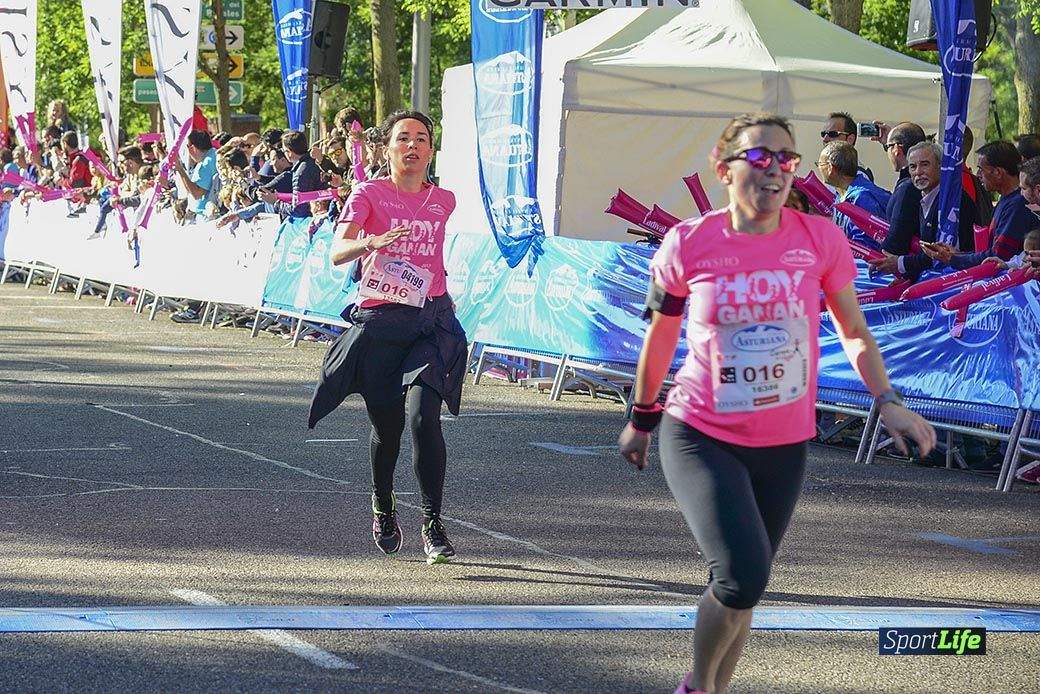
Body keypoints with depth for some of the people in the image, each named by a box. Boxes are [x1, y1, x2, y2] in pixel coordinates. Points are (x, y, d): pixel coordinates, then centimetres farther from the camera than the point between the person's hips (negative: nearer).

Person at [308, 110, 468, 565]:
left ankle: (432, 523, -11)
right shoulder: (369, 194, -2)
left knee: (422, 417, -18)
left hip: (432, 318, 1)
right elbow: (337, 253, -17)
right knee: (386, 428, 8)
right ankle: (383, 508, 36)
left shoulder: (443, 201, 10)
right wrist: (373, 242, -34)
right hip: (378, 322, -1)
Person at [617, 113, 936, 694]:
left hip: (784, 446, 3)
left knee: (744, 587, 12)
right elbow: (660, 337, 6)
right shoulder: (689, 245, -9)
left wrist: (888, 401, -6)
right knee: (743, 578, -19)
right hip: (702, 438, -3)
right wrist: (641, 419, 16)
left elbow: (854, 331, 7)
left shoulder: (821, 239, -5)